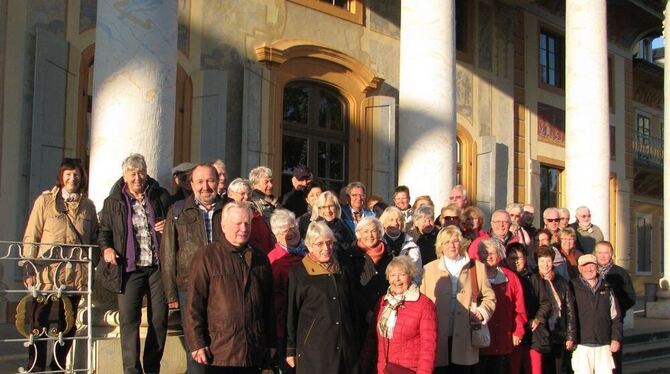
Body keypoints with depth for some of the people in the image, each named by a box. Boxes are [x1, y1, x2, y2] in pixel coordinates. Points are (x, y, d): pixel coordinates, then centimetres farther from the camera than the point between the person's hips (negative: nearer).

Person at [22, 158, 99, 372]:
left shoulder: (88, 206, 11)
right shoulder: (45, 200, 3)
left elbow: (94, 239, 14)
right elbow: (31, 237, 0)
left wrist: (92, 265, 1)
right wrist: (30, 270, -7)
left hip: (76, 274, 3)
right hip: (46, 272, -2)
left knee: (68, 323, 9)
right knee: (40, 321, 2)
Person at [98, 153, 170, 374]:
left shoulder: (161, 196, 9)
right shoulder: (113, 202, 8)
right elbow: (104, 231, 16)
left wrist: (169, 226, -4)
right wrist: (106, 248, -4)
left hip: (158, 267, 1)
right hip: (130, 269, -1)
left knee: (159, 319, 4)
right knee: (128, 320, -7)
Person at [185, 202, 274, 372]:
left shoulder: (260, 259, 12)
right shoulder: (206, 255, -3)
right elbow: (194, 304, -6)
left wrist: (269, 344, 15)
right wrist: (197, 344, -10)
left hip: (253, 351, 4)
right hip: (219, 352, -4)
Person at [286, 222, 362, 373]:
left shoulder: (343, 271, 10)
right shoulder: (298, 273, -4)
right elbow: (291, 313, -2)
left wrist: (357, 342, 17)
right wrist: (291, 350, -2)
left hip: (346, 348, 4)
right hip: (313, 350, -4)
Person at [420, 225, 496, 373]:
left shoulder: (476, 267, 10)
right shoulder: (429, 269, 9)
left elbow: (489, 296, 12)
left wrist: (481, 312, -5)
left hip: (465, 339, 1)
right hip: (438, 339, 0)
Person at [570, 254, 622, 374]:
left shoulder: (606, 288, 12)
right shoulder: (573, 287, 0)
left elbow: (615, 316, 15)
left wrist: (616, 338, 7)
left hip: (603, 346, 3)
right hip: (581, 345, -3)